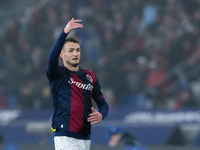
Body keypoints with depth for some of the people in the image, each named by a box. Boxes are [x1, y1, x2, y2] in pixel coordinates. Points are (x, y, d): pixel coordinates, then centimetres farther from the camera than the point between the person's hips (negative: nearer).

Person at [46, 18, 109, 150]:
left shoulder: (90, 76, 14)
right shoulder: (57, 74, 0)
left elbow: (103, 103, 16)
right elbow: (52, 57, -21)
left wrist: (101, 115, -9)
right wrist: (65, 32, -34)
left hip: (85, 138, 6)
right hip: (65, 137, -6)